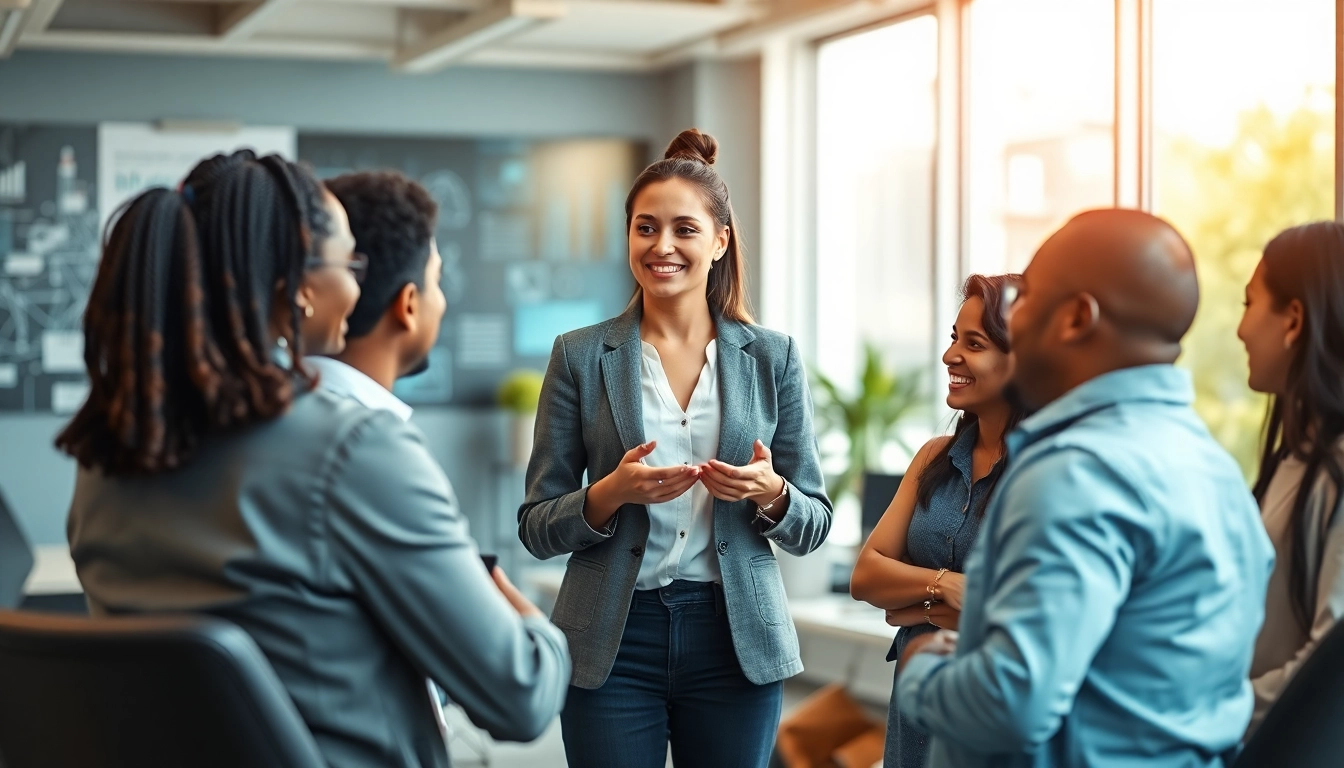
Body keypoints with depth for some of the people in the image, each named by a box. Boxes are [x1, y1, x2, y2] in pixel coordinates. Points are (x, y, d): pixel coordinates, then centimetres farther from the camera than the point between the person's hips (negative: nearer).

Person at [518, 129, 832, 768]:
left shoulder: (772, 357, 3)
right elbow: (536, 529, 0)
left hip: (736, 639, 1)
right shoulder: (581, 356, 0)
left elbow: (812, 527, 5)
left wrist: (771, 493, -16)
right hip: (613, 642, -1)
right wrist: (611, 494, -19)